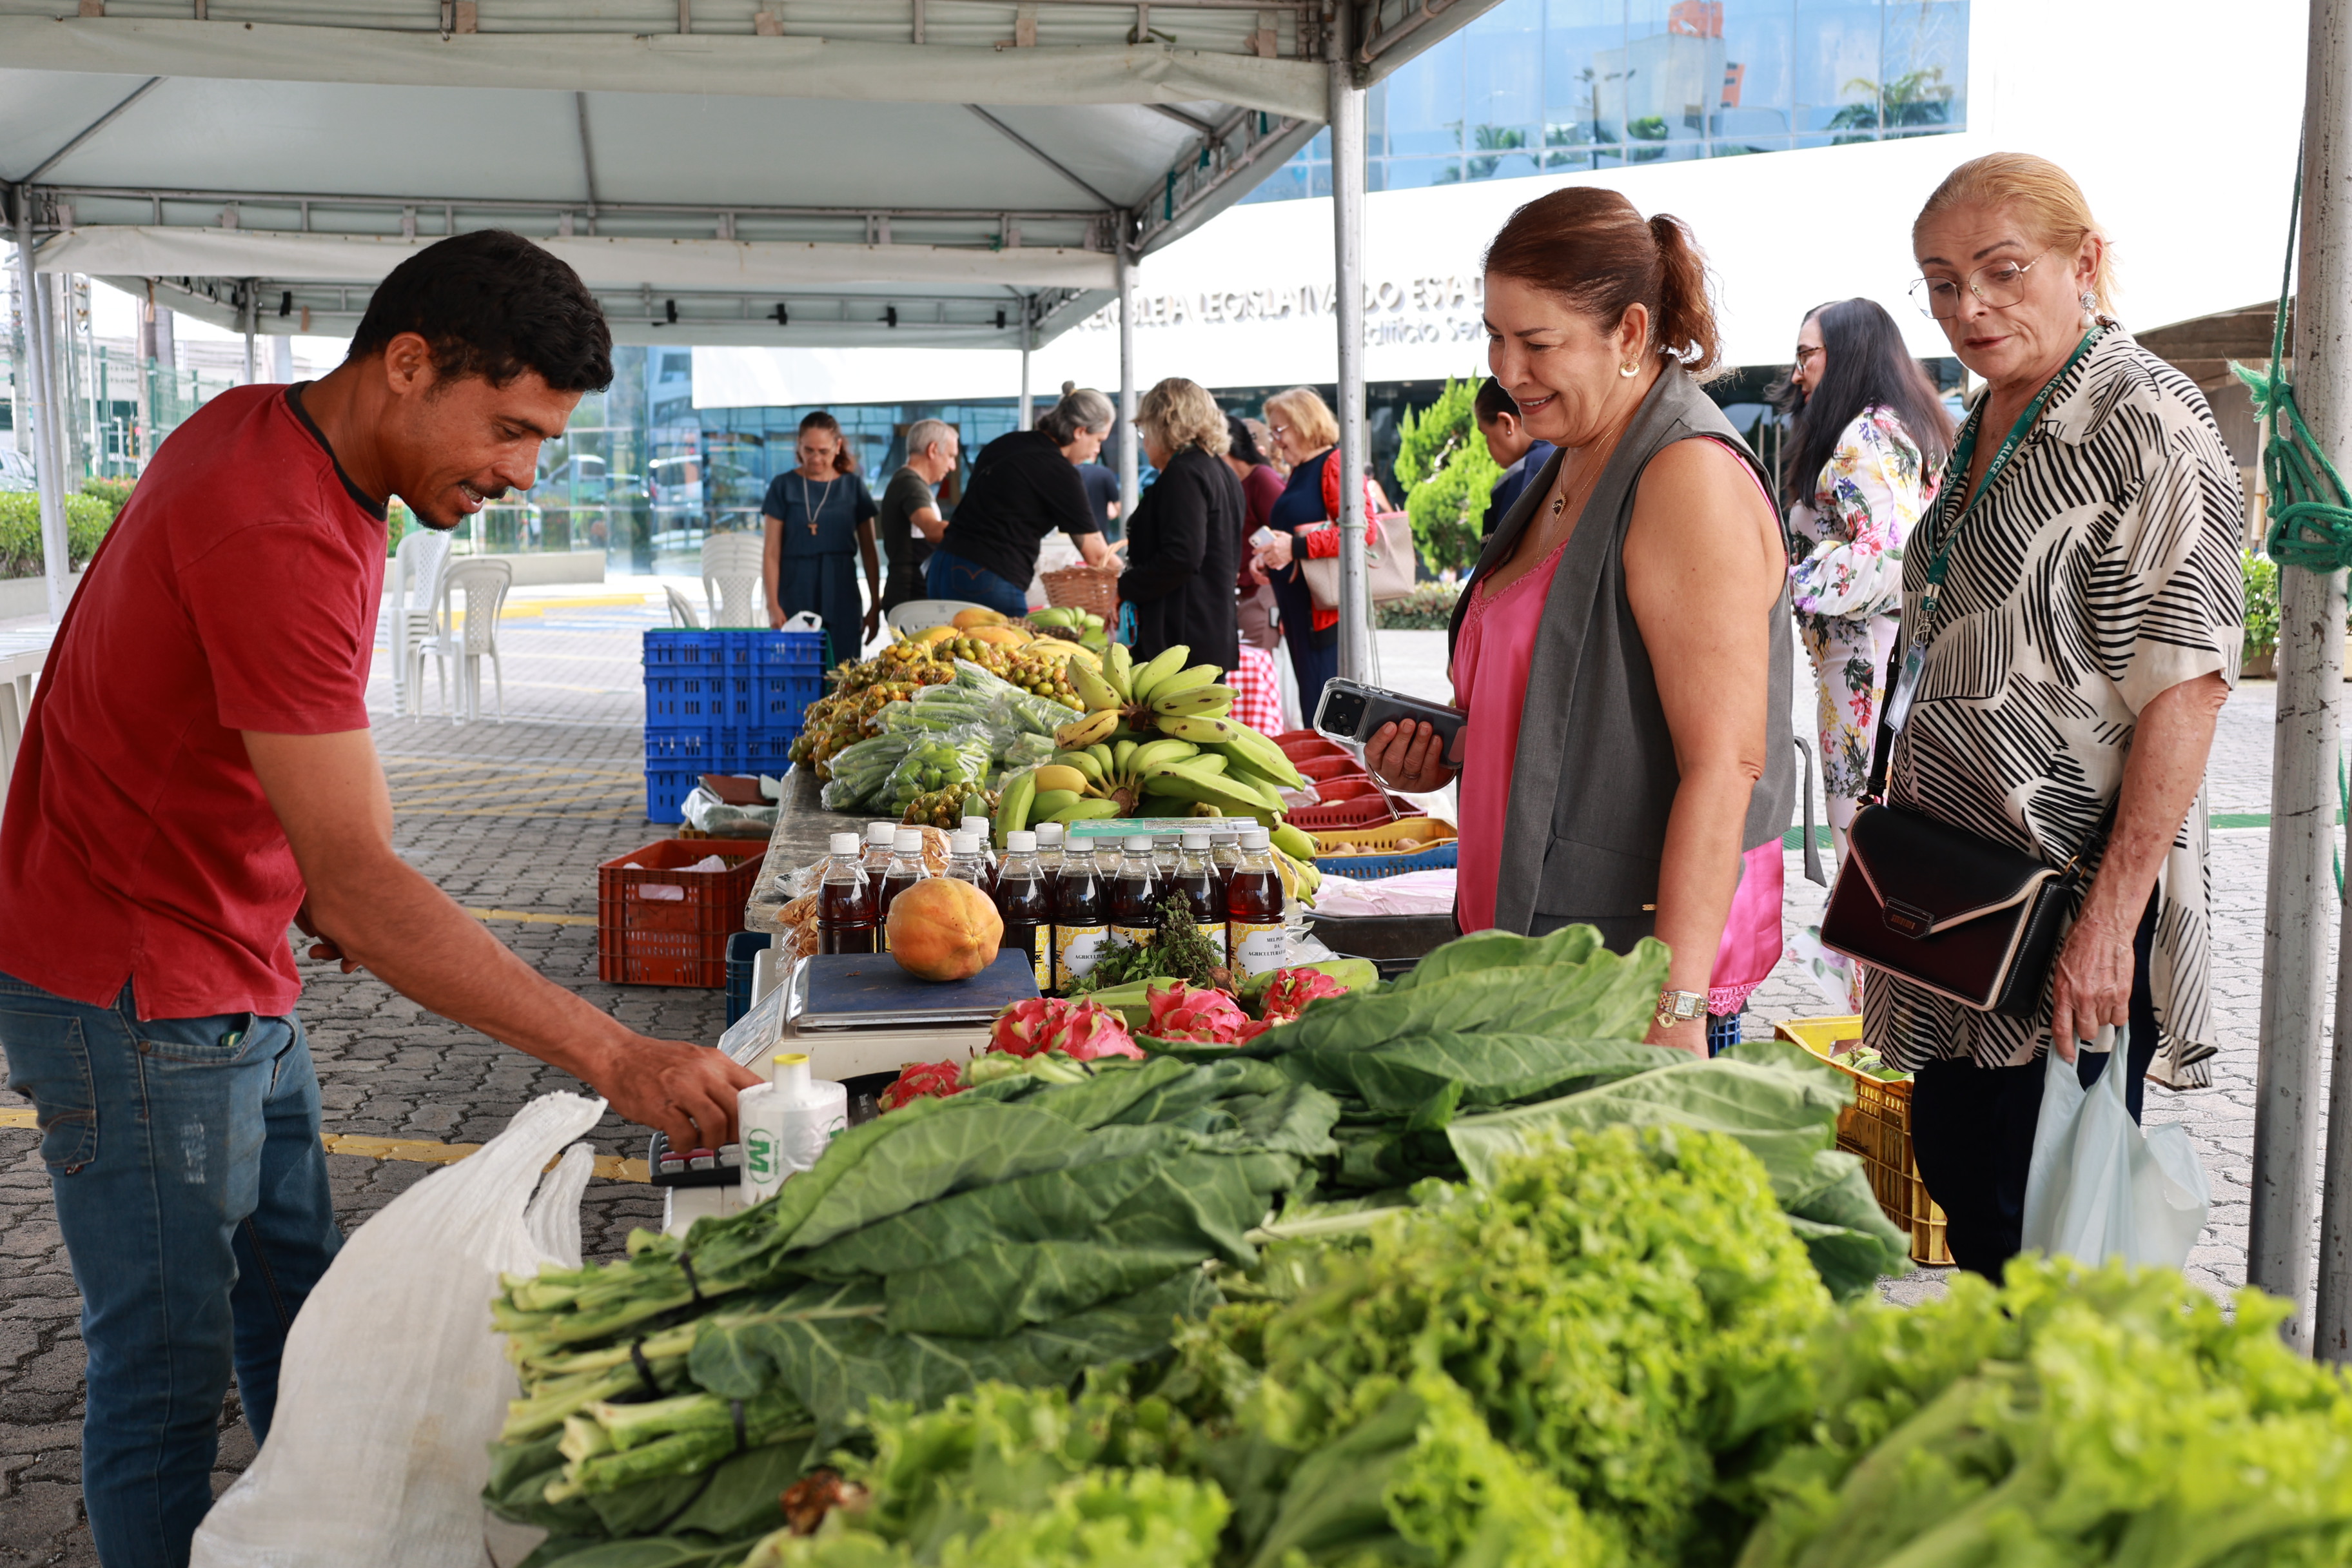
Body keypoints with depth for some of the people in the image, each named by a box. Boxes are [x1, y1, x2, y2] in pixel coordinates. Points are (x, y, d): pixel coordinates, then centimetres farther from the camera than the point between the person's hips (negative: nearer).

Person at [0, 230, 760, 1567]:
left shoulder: (262, 428, 2)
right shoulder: (279, 540, -29)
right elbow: (358, 885, -35)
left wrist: (321, 878, -1)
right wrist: (618, 1059, -37)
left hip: (233, 980, 10)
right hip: (136, 1007, -10)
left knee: (298, 1308, 19)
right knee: (169, 1381, 2)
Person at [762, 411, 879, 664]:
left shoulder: (853, 487, 7)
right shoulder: (784, 486, 3)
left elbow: (869, 553, 9)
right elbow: (771, 554, 1)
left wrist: (875, 606, 4)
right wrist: (773, 606, -6)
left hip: (841, 598, 1)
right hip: (795, 596, -1)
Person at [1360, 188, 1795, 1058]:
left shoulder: (1692, 481, -17)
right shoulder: (1575, 466, 13)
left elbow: (1725, 764, -23)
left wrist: (1676, 1008, -25)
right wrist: (1447, 750, 6)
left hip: (1639, 953, -8)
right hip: (1534, 936, 9)